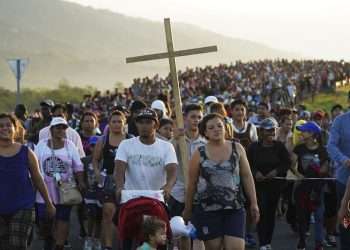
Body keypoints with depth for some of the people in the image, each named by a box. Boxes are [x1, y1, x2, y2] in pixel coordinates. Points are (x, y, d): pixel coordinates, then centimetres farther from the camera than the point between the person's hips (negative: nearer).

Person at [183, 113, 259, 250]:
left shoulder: (237, 149, 4)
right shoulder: (199, 154, 0)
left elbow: (247, 176, 7)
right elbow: (192, 183, 6)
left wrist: (253, 203, 4)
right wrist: (187, 210, 10)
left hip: (234, 208, 1)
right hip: (207, 209, -1)